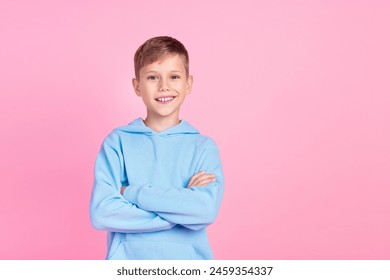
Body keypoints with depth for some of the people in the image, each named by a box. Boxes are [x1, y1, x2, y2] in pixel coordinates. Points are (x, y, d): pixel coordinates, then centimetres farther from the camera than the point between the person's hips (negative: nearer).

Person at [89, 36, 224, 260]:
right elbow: (102, 213, -15)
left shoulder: (203, 146, -3)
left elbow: (206, 210, -18)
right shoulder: (117, 142, -4)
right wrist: (183, 202, -17)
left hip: (189, 258, 0)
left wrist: (131, 192, -17)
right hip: (128, 259, 0)